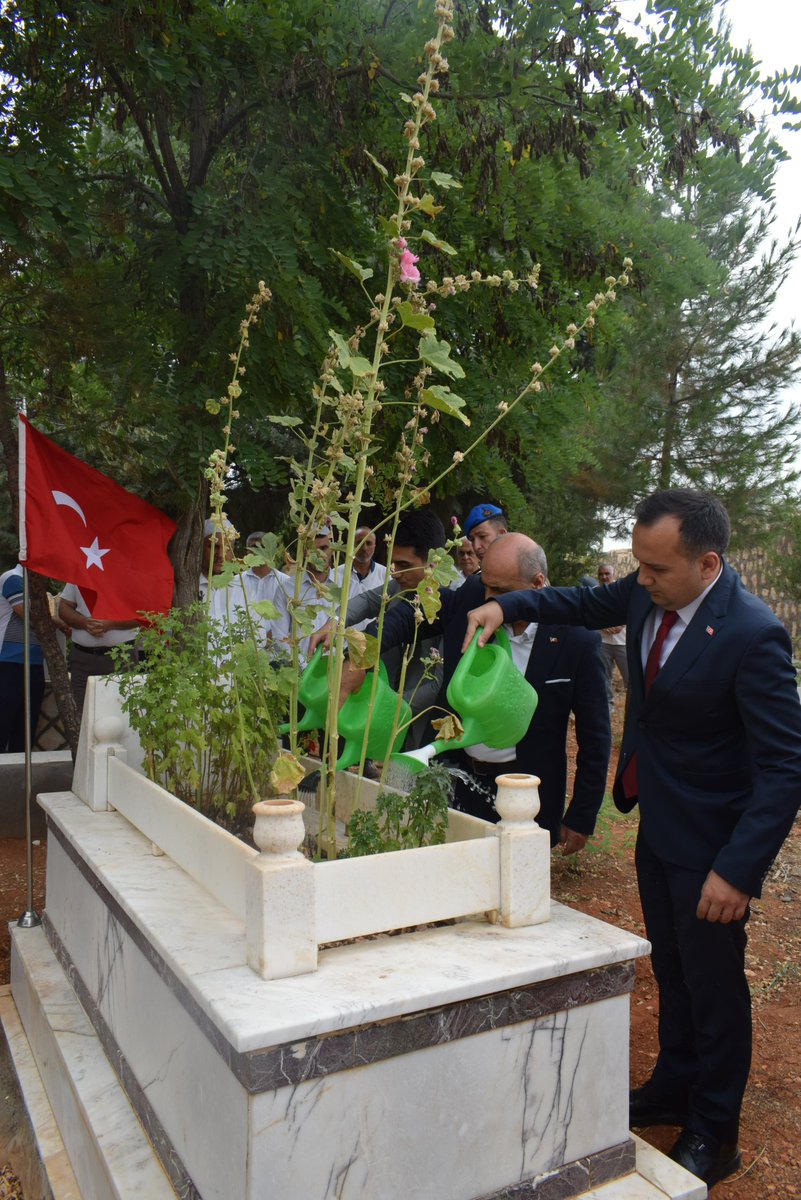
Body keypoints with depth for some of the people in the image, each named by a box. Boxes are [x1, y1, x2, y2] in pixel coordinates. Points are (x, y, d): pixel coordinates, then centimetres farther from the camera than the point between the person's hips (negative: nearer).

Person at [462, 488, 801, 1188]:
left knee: (712, 982, 12)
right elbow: (591, 604, 13)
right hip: (658, 824, 7)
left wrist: (738, 869, -27)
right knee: (670, 967, 24)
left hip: (709, 843, -7)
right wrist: (507, 606, -2)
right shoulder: (650, 593, -8)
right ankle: (675, 1086, 47)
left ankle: (714, 1134, 35)